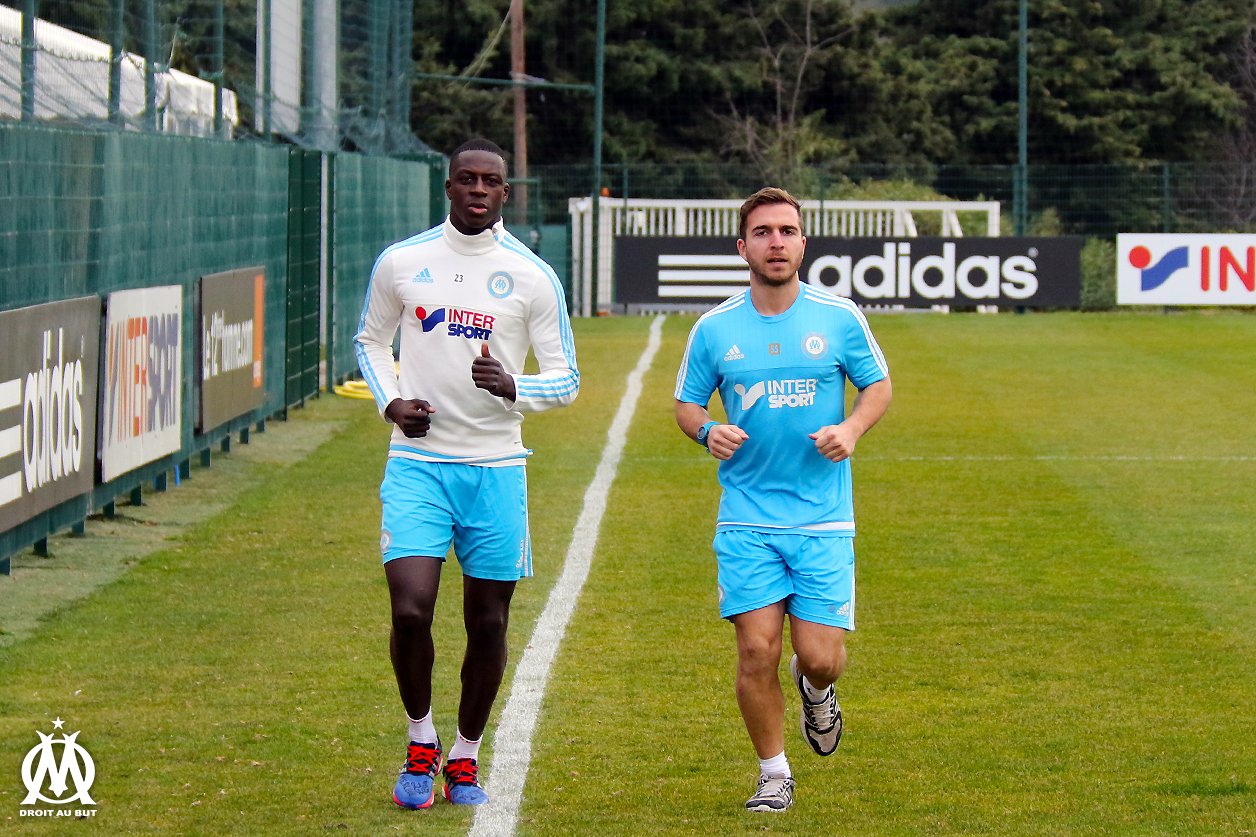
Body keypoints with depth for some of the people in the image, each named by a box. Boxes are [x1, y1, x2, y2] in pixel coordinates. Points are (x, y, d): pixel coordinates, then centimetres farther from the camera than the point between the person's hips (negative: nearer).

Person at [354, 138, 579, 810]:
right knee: (410, 609, -14)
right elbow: (370, 340, 18)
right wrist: (389, 402, 0)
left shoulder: (532, 276, 0)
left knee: (487, 622, 5)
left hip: (495, 468, 0)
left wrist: (513, 389, -18)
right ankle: (419, 741, 9)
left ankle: (465, 756, 23)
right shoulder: (401, 262, 3)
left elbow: (565, 378, 3)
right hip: (417, 461, 0)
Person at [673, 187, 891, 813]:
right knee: (757, 650, -7)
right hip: (746, 520, 0)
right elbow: (687, 403, 12)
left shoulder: (839, 318, 0)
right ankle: (774, 773, 13)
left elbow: (877, 385, 11)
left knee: (820, 656, -5)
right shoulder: (714, 330, 2)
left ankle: (814, 690, 34)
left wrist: (851, 429, -10)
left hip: (823, 517, 0)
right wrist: (707, 430, -11)